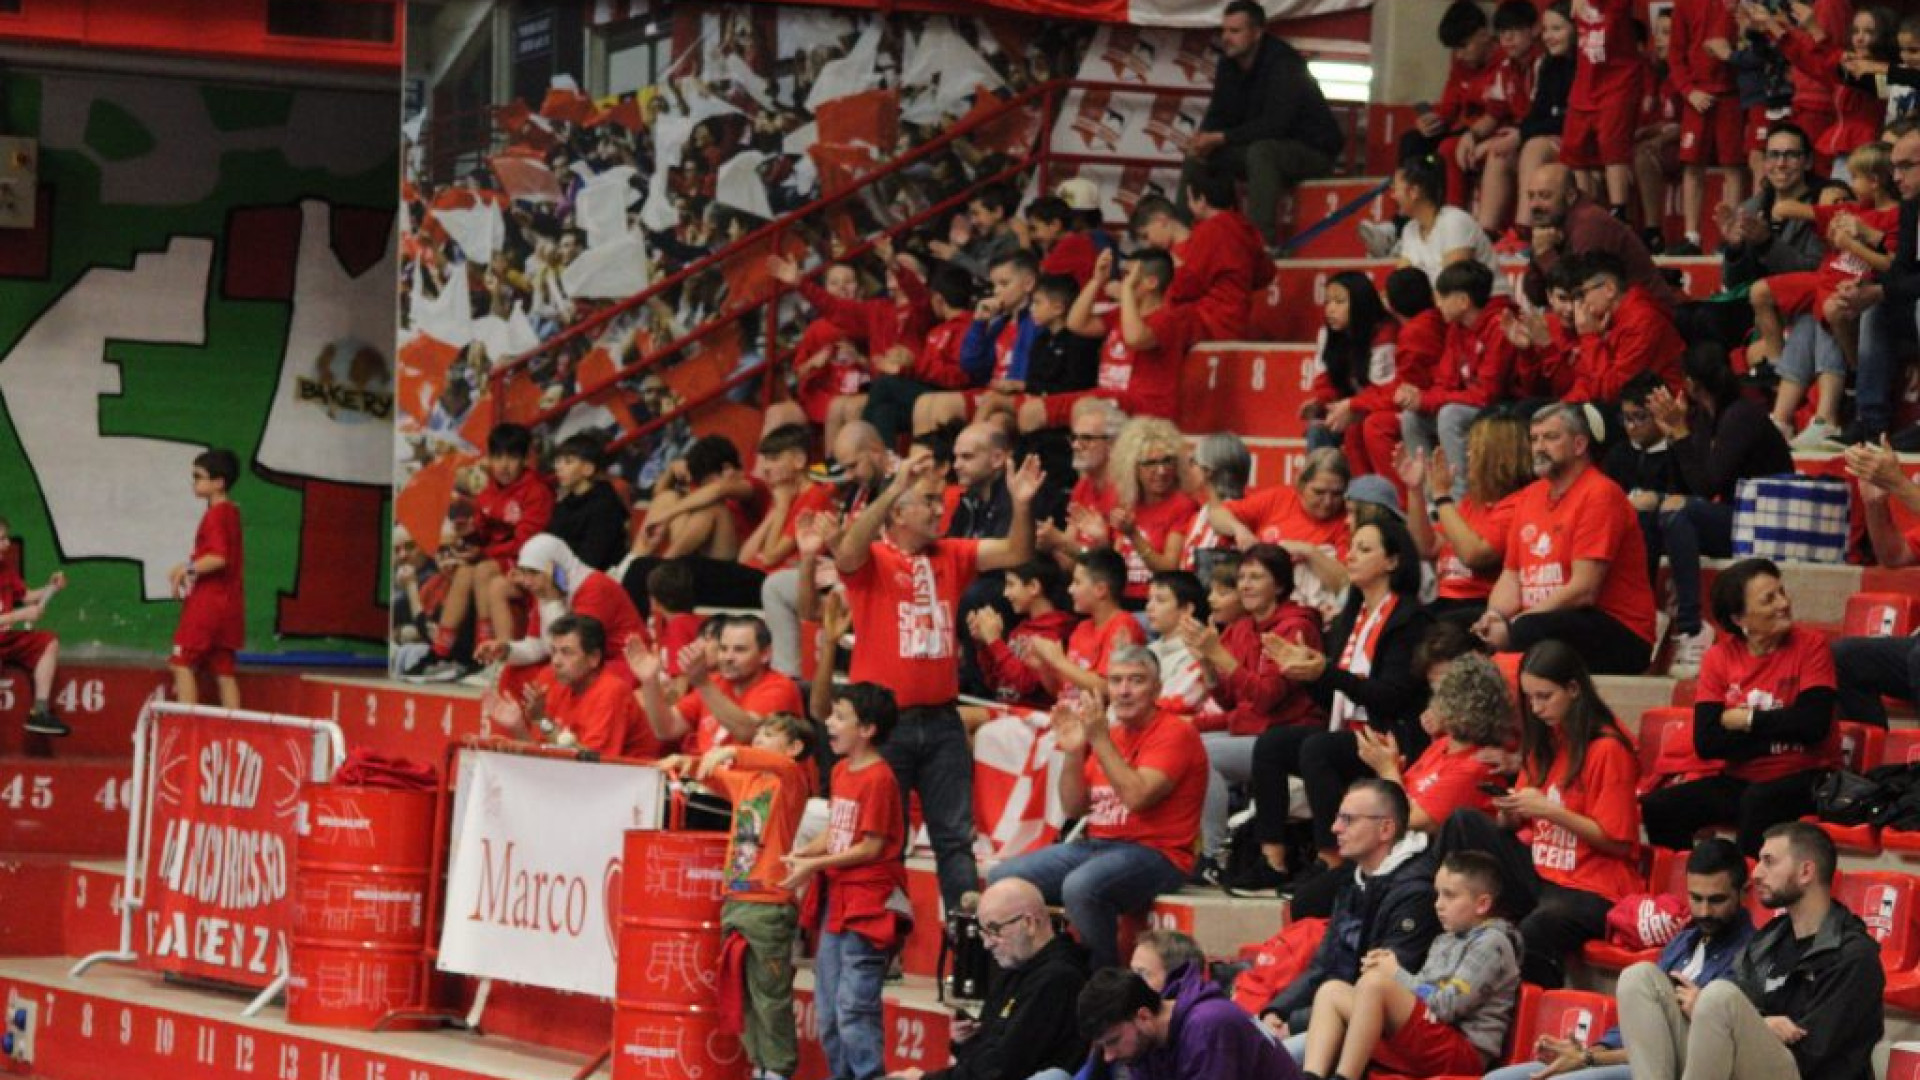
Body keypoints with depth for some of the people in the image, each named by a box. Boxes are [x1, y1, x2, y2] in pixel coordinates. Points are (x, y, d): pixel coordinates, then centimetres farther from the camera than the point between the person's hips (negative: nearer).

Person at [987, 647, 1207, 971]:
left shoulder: (1175, 732, -7)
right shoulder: (1109, 732, 14)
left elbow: (1137, 797, -21)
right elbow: (1073, 808, 14)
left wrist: (1100, 740, -18)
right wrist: (1073, 751, -2)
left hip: (1154, 852, -8)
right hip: (1097, 845, 8)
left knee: (1080, 886, -36)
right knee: (1002, 879, -5)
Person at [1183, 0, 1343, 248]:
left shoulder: (1284, 63, -22)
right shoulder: (1228, 64, 3)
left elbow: (1274, 124, -30)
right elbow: (1218, 114, 8)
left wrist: (1221, 138, -30)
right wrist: (1204, 139, -15)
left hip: (1313, 150, -8)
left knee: (1260, 151, -38)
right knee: (1197, 156, -2)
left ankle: (1264, 242, -42)